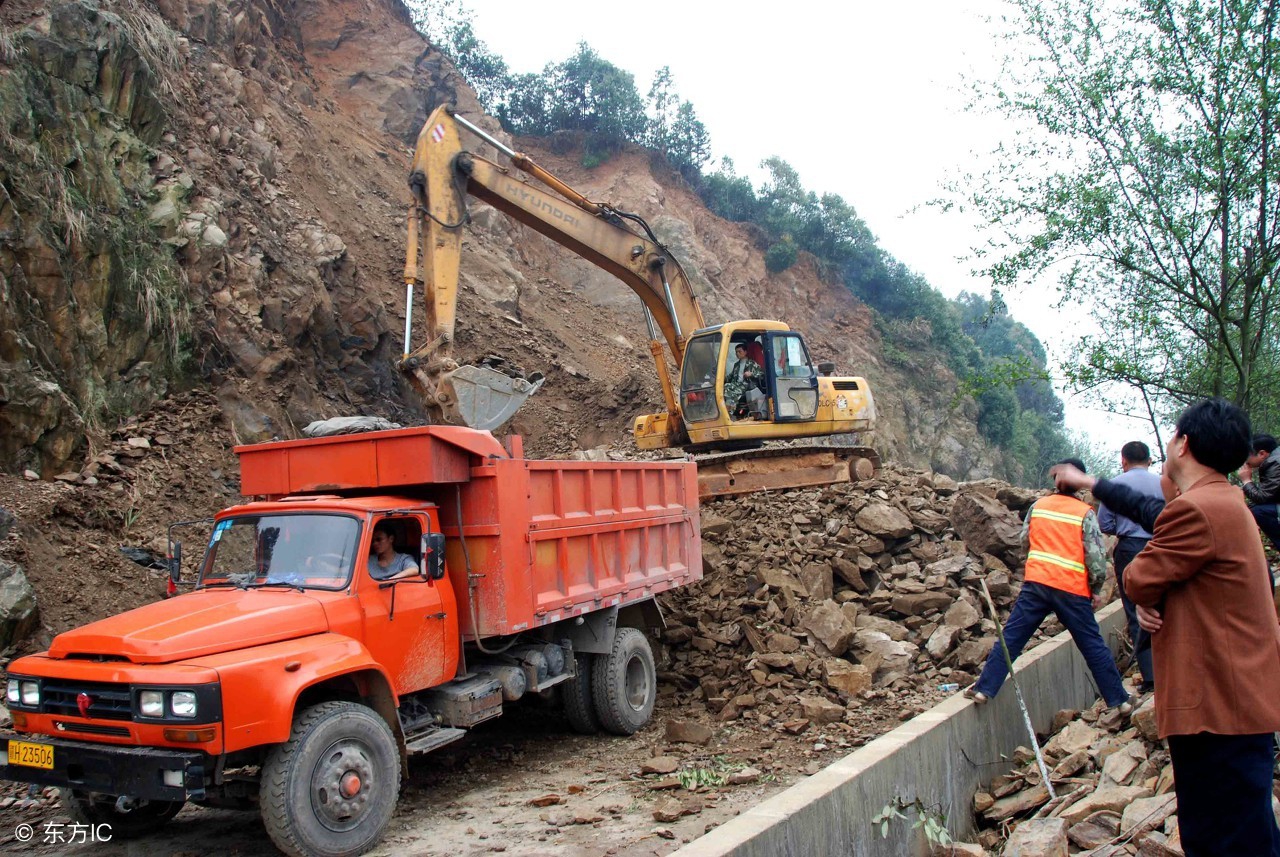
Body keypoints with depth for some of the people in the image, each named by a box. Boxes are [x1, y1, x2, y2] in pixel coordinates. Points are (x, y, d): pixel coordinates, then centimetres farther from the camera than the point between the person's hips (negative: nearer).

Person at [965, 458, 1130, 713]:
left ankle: (984, 689, -1)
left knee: (1011, 637, 4)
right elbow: (1096, 556, -6)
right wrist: (1096, 590, 8)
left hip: (1036, 582, 2)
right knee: (1093, 646, 9)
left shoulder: (1038, 505, 8)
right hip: (1072, 589, -2)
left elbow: (1024, 541, 16)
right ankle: (1119, 700, 19)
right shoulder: (1085, 513, -3)